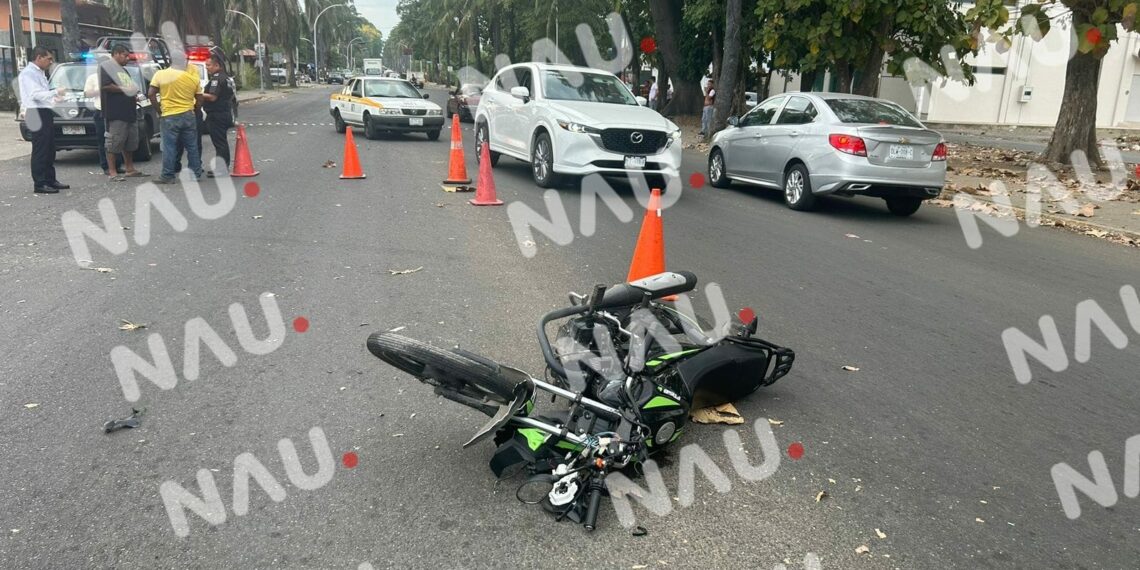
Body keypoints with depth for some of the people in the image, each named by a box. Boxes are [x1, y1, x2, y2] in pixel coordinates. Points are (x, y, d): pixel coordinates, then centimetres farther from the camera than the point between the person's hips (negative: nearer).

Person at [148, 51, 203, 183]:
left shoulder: (160, 74, -3)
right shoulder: (193, 77, 1)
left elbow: (151, 94, -4)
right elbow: (199, 99, 6)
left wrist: (159, 109, 7)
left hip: (170, 116, -2)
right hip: (189, 115, 2)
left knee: (169, 147, 0)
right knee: (192, 146, 10)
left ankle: (167, 176, 1)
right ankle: (196, 173, 16)